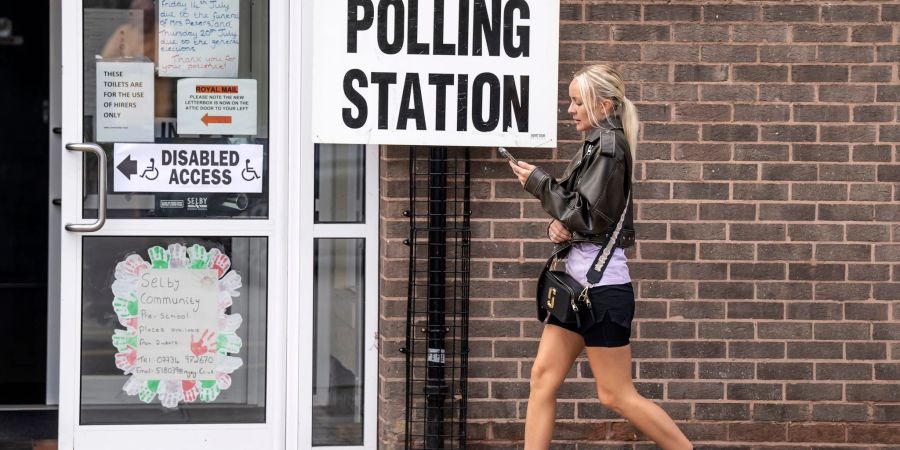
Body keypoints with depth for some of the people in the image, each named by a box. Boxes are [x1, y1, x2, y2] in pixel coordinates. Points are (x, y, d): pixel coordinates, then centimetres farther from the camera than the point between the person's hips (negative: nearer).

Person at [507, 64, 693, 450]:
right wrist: (558, 225, -2)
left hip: (601, 284, -10)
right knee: (543, 377, 5)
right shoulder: (597, 144, 14)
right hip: (578, 279, 10)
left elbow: (589, 215, -18)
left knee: (617, 395, -2)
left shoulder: (608, 145, -14)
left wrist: (538, 183, -11)